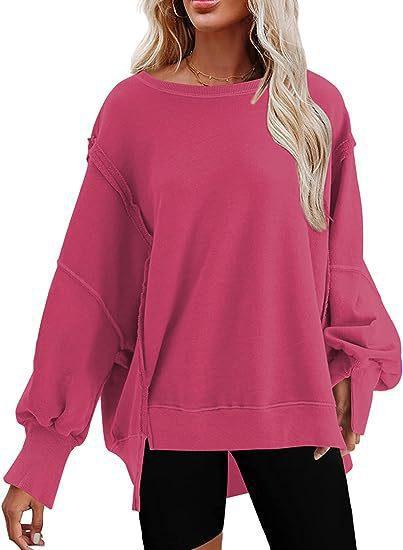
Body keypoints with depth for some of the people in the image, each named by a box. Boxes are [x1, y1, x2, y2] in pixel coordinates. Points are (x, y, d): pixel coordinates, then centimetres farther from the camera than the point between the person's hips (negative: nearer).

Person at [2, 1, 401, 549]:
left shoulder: (317, 106, 0)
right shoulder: (132, 106, -4)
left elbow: (339, 261, 10)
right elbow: (88, 281, -4)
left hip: (291, 404, 2)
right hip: (170, 404, -1)